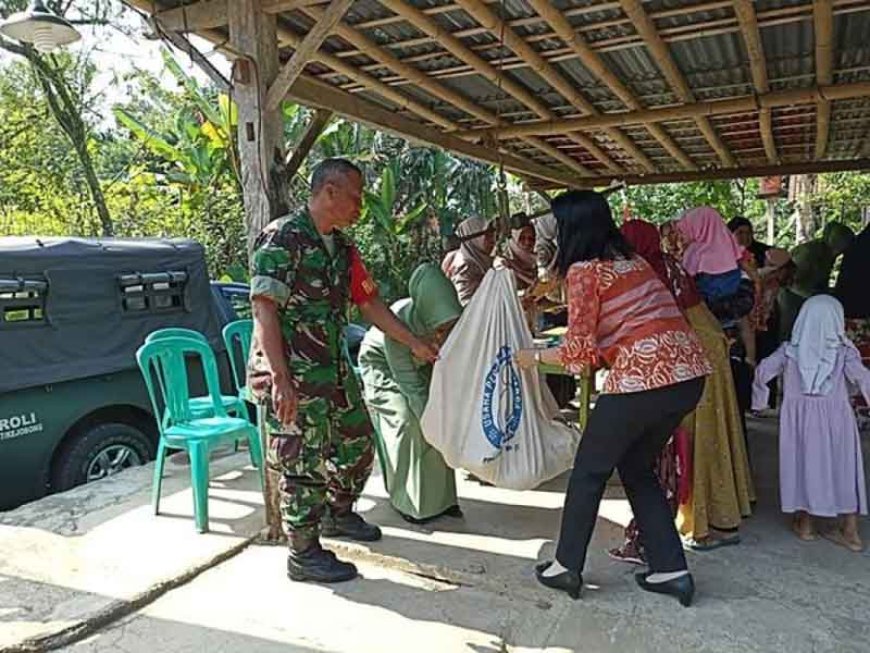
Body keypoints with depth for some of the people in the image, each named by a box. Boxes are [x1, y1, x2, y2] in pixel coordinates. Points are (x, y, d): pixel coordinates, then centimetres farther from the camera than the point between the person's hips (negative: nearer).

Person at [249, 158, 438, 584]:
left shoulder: (342, 248, 12)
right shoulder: (281, 238, -14)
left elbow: (369, 303, 17)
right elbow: (264, 310, -19)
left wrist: (416, 344, 16)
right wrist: (281, 380, -24)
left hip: (333, 369, 9)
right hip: (291, 375, -9)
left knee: (357, 441, 19)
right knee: (303, 463, 1)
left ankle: (339, 514, 43)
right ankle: (304, 555, 19)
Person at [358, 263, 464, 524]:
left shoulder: (454, 323, -30)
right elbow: (410, 384, -33)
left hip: (419, 363, 4)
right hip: (381, 363, -4)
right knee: (406, 420, -18)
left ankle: (440, 495, 6)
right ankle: (408, 501, -2)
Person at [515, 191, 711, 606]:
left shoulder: (583, 269, -4)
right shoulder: (631, 258, 19)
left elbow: (581, 350, -8)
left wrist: (535, 357, 10)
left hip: (644, 377, -8)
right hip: (688, 372, 8)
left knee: (590, 470, 11)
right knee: (637, 468, 23)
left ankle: (567, 567, 23)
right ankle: (671, 569, 25)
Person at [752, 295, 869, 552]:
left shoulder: (790, 350, -3)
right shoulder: (843, 351, -5)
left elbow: (763, 371, -8)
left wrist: (760, 398, 6)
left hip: (799, 417, 1)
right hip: (836, 418, 0)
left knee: (803, 464, 12)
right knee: (843, 469, 10)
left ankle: (804, 524, 22)